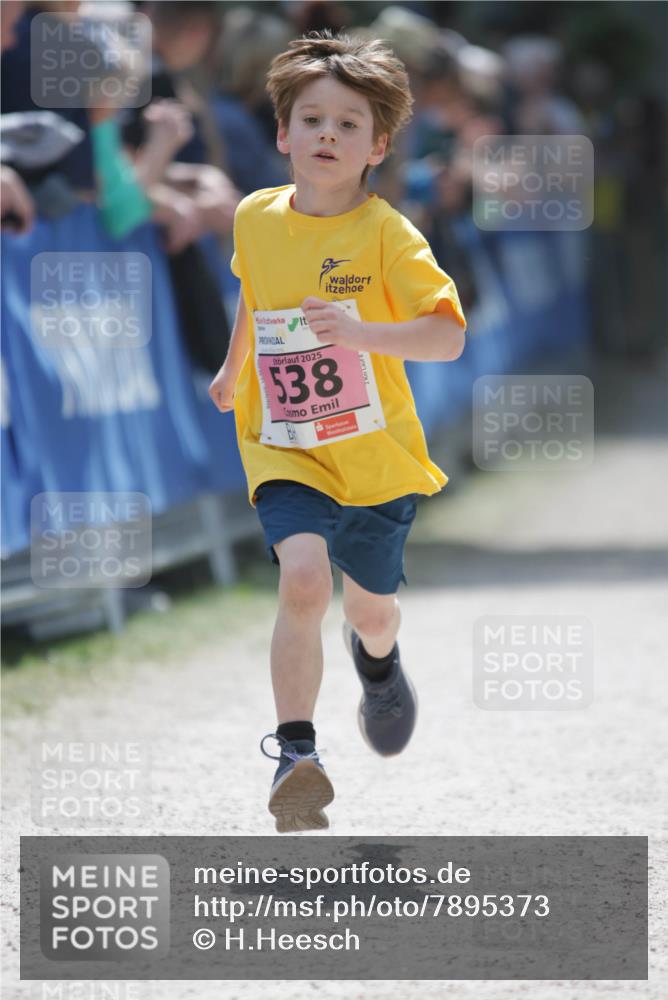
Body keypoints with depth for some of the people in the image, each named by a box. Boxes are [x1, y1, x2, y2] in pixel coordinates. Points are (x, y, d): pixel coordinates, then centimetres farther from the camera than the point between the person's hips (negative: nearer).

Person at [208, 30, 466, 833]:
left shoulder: (387, 234, -15)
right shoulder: (256, 218, -2)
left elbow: (449, 335, -25)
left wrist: (364, 333, -40)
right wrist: (233, 367, 34)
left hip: (376, 456, -1)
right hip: (284, 452, 1)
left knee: (372, 610, 18)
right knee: (303, 580, -26)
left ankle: (378, 659, 57)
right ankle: (295, 753, -22)